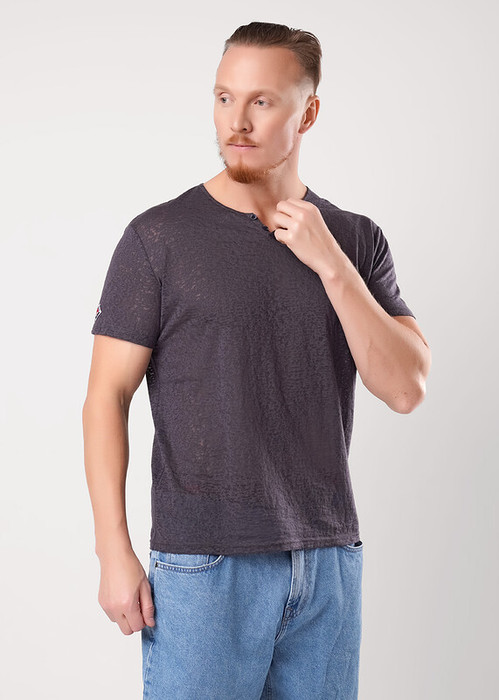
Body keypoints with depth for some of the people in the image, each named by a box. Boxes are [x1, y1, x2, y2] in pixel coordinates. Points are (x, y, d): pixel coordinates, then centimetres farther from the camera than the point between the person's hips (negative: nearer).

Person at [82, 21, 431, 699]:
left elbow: (406, 388, -3)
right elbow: (107, 396, -4)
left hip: (329, 560, 3)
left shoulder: (356, 240, 5)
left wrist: (329, 263, -12)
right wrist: (114, 552, -9)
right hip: (203, 564, -3)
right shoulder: (159, 237, -4)